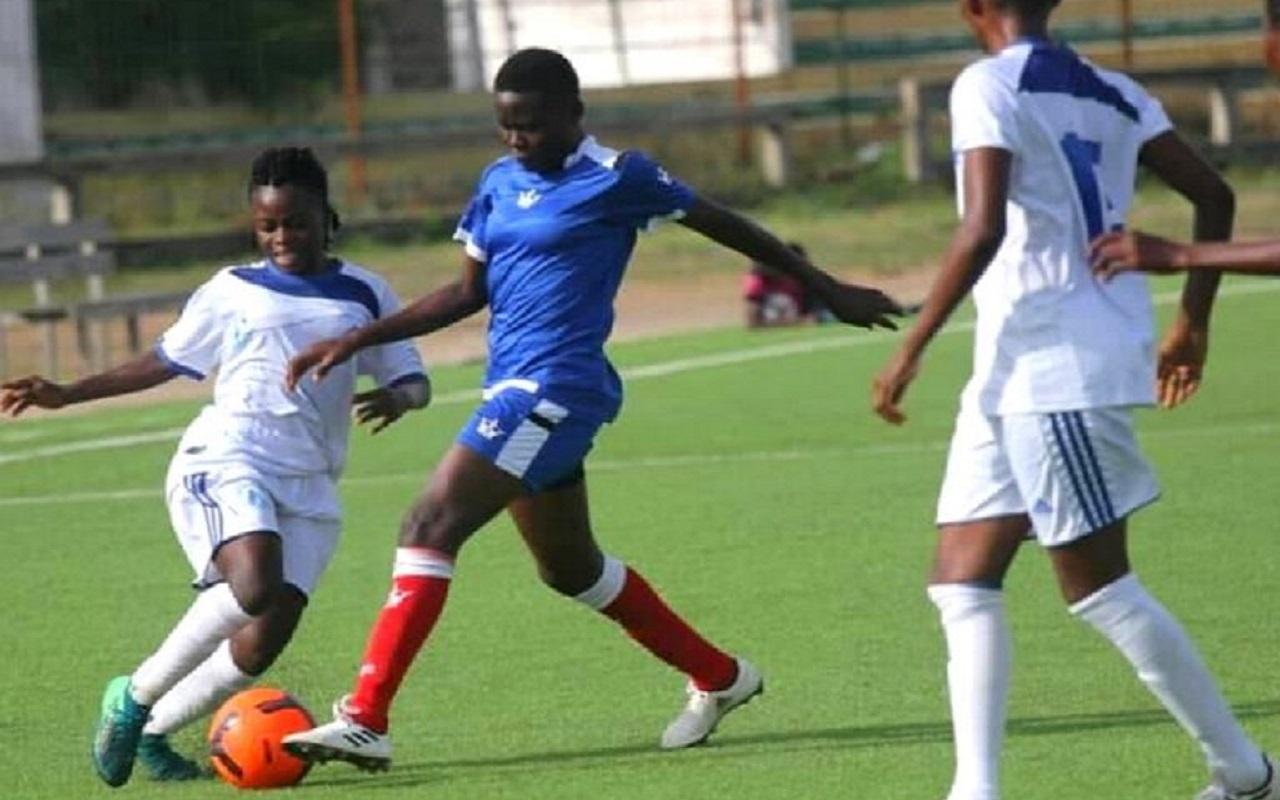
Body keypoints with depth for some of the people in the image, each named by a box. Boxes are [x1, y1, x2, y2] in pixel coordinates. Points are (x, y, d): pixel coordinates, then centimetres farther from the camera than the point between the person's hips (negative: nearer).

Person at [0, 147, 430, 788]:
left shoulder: (363, 296, 12)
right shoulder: (231, 292, 11)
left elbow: (414, 380, 14)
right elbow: (166, 361, 21)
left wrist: (396, 398, -11)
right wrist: (66, 394, 17)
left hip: (307, 486, 3)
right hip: (224, 462, -3)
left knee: (265, 642, -13)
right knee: (254, 587, -31)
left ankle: (150, 732, 7)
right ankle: (135, 696, -14)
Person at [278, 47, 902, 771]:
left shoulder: (615, 177, -7)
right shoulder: (501, 182, 13)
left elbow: (726, 226, 2)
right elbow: (470, 292, 20)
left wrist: (830, 290, 9)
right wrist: (359, 340, 11)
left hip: (555, 390, -9)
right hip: (518, 390, 9)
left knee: (431, 528, -17)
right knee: (571, 567, 19)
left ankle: (366, 720, -19)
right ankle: (720, 678, 35)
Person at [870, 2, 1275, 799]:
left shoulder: (989, 87, -11)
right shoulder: (1109, 93, 13)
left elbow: (983, 230, -23)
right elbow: (1214, 197, 13)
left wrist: (912, 348, -18)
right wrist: (1192, 325, 23)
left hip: (1056, 366, -9)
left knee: (1098, 586, -1)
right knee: (963, 580, 8)